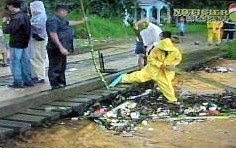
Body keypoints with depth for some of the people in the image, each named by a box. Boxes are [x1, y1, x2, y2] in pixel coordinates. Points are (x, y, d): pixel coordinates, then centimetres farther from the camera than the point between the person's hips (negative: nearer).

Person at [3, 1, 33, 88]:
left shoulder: (17, 17, -19)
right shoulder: (25, 16, 11)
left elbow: (7, 30, -22)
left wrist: (5, 22, -6)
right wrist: (10, 21, 11)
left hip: (16, 44, -9)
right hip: (24, 43, 9)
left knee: (15, 63, -1)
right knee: (25, 62, 12)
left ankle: (18, 82, 2)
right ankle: (28, 81, 17)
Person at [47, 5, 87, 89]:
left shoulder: (61, 20, 18)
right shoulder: (53, 20, -16)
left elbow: (69, 23, 37)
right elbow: (53, 35, -25)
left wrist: (82, 22, 43)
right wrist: (61, 48, -29)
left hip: (62, 49, 11)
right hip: (56, 49, -11)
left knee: (61, 67, 19)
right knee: (55, 68, -6)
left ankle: (62, 84, 29)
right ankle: (55, 85, -2)